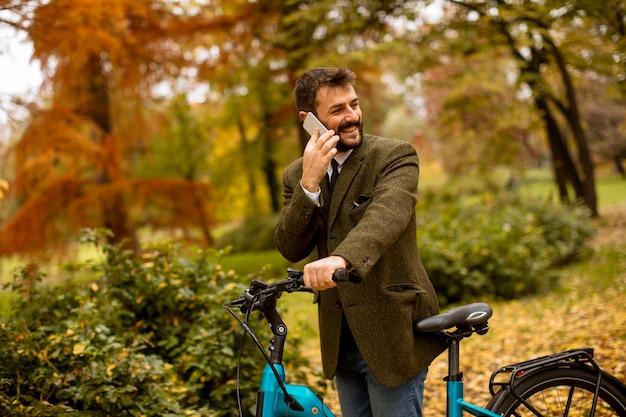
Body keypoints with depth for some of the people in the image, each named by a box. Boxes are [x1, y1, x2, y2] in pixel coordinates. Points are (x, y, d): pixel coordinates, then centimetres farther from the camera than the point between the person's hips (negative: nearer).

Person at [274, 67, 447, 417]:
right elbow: (291, 249, -5)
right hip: (342, 337, 5)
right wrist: (310, 184, -19)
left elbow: (386, 214, -30)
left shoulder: (395, 156, -9)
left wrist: (342, 258, -49)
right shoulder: (297, 175, 6)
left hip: (393, 332, -5)